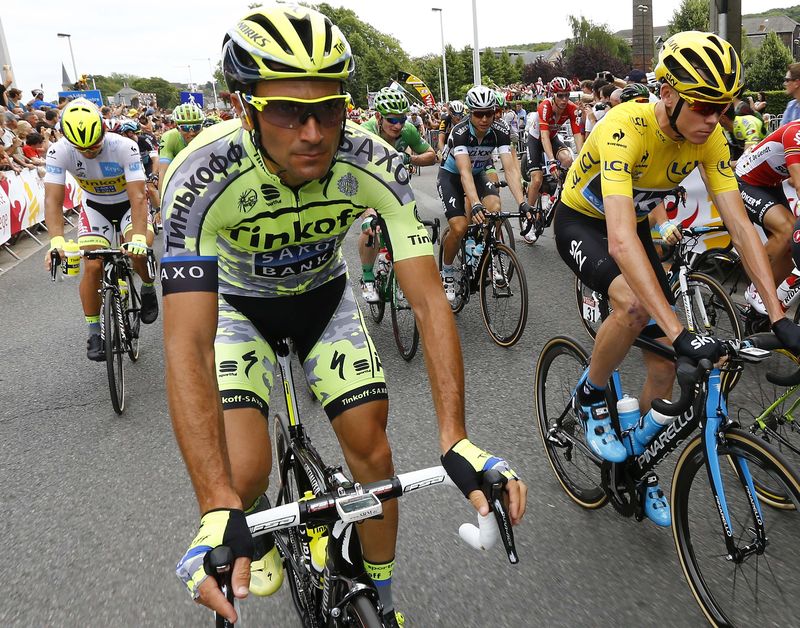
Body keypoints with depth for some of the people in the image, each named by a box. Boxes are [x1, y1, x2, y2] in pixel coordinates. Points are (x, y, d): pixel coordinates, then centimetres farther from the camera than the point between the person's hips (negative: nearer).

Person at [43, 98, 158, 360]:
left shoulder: (125, 147, -31)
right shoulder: (59, 152, -25)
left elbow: (138, 197, -36)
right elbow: (53, 200, -30)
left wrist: (139, 238, -50)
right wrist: (56, 241, -46)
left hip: (129, 203, -2)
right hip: (95, 207, 2)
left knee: (141, 251, -28)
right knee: (92, 266, -13)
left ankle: (148, 289, 7)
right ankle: (95, 332, 4)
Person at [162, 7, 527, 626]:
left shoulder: (376, 165, -30)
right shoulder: (202, 178, -36)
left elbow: (428, 300, -30)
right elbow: (186, 345, -41)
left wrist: (457, 442, -40)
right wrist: (219, 511, -50)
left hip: (323, 294, 2)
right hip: (238, 303, -1)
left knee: (372, 449, -4)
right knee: (244, 472, -20)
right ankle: (255, 528, 21)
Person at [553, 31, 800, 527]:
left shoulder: (710, 138, -17)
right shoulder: (626, 128, -35)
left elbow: (740, 224, -18)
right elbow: (620, 241, -46)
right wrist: (679, 331, -52)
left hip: (635, 224, 5)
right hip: (582, 223, -5)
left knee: (665, 369, -2)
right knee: (635, 305, -37)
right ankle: (591, 397, -7)